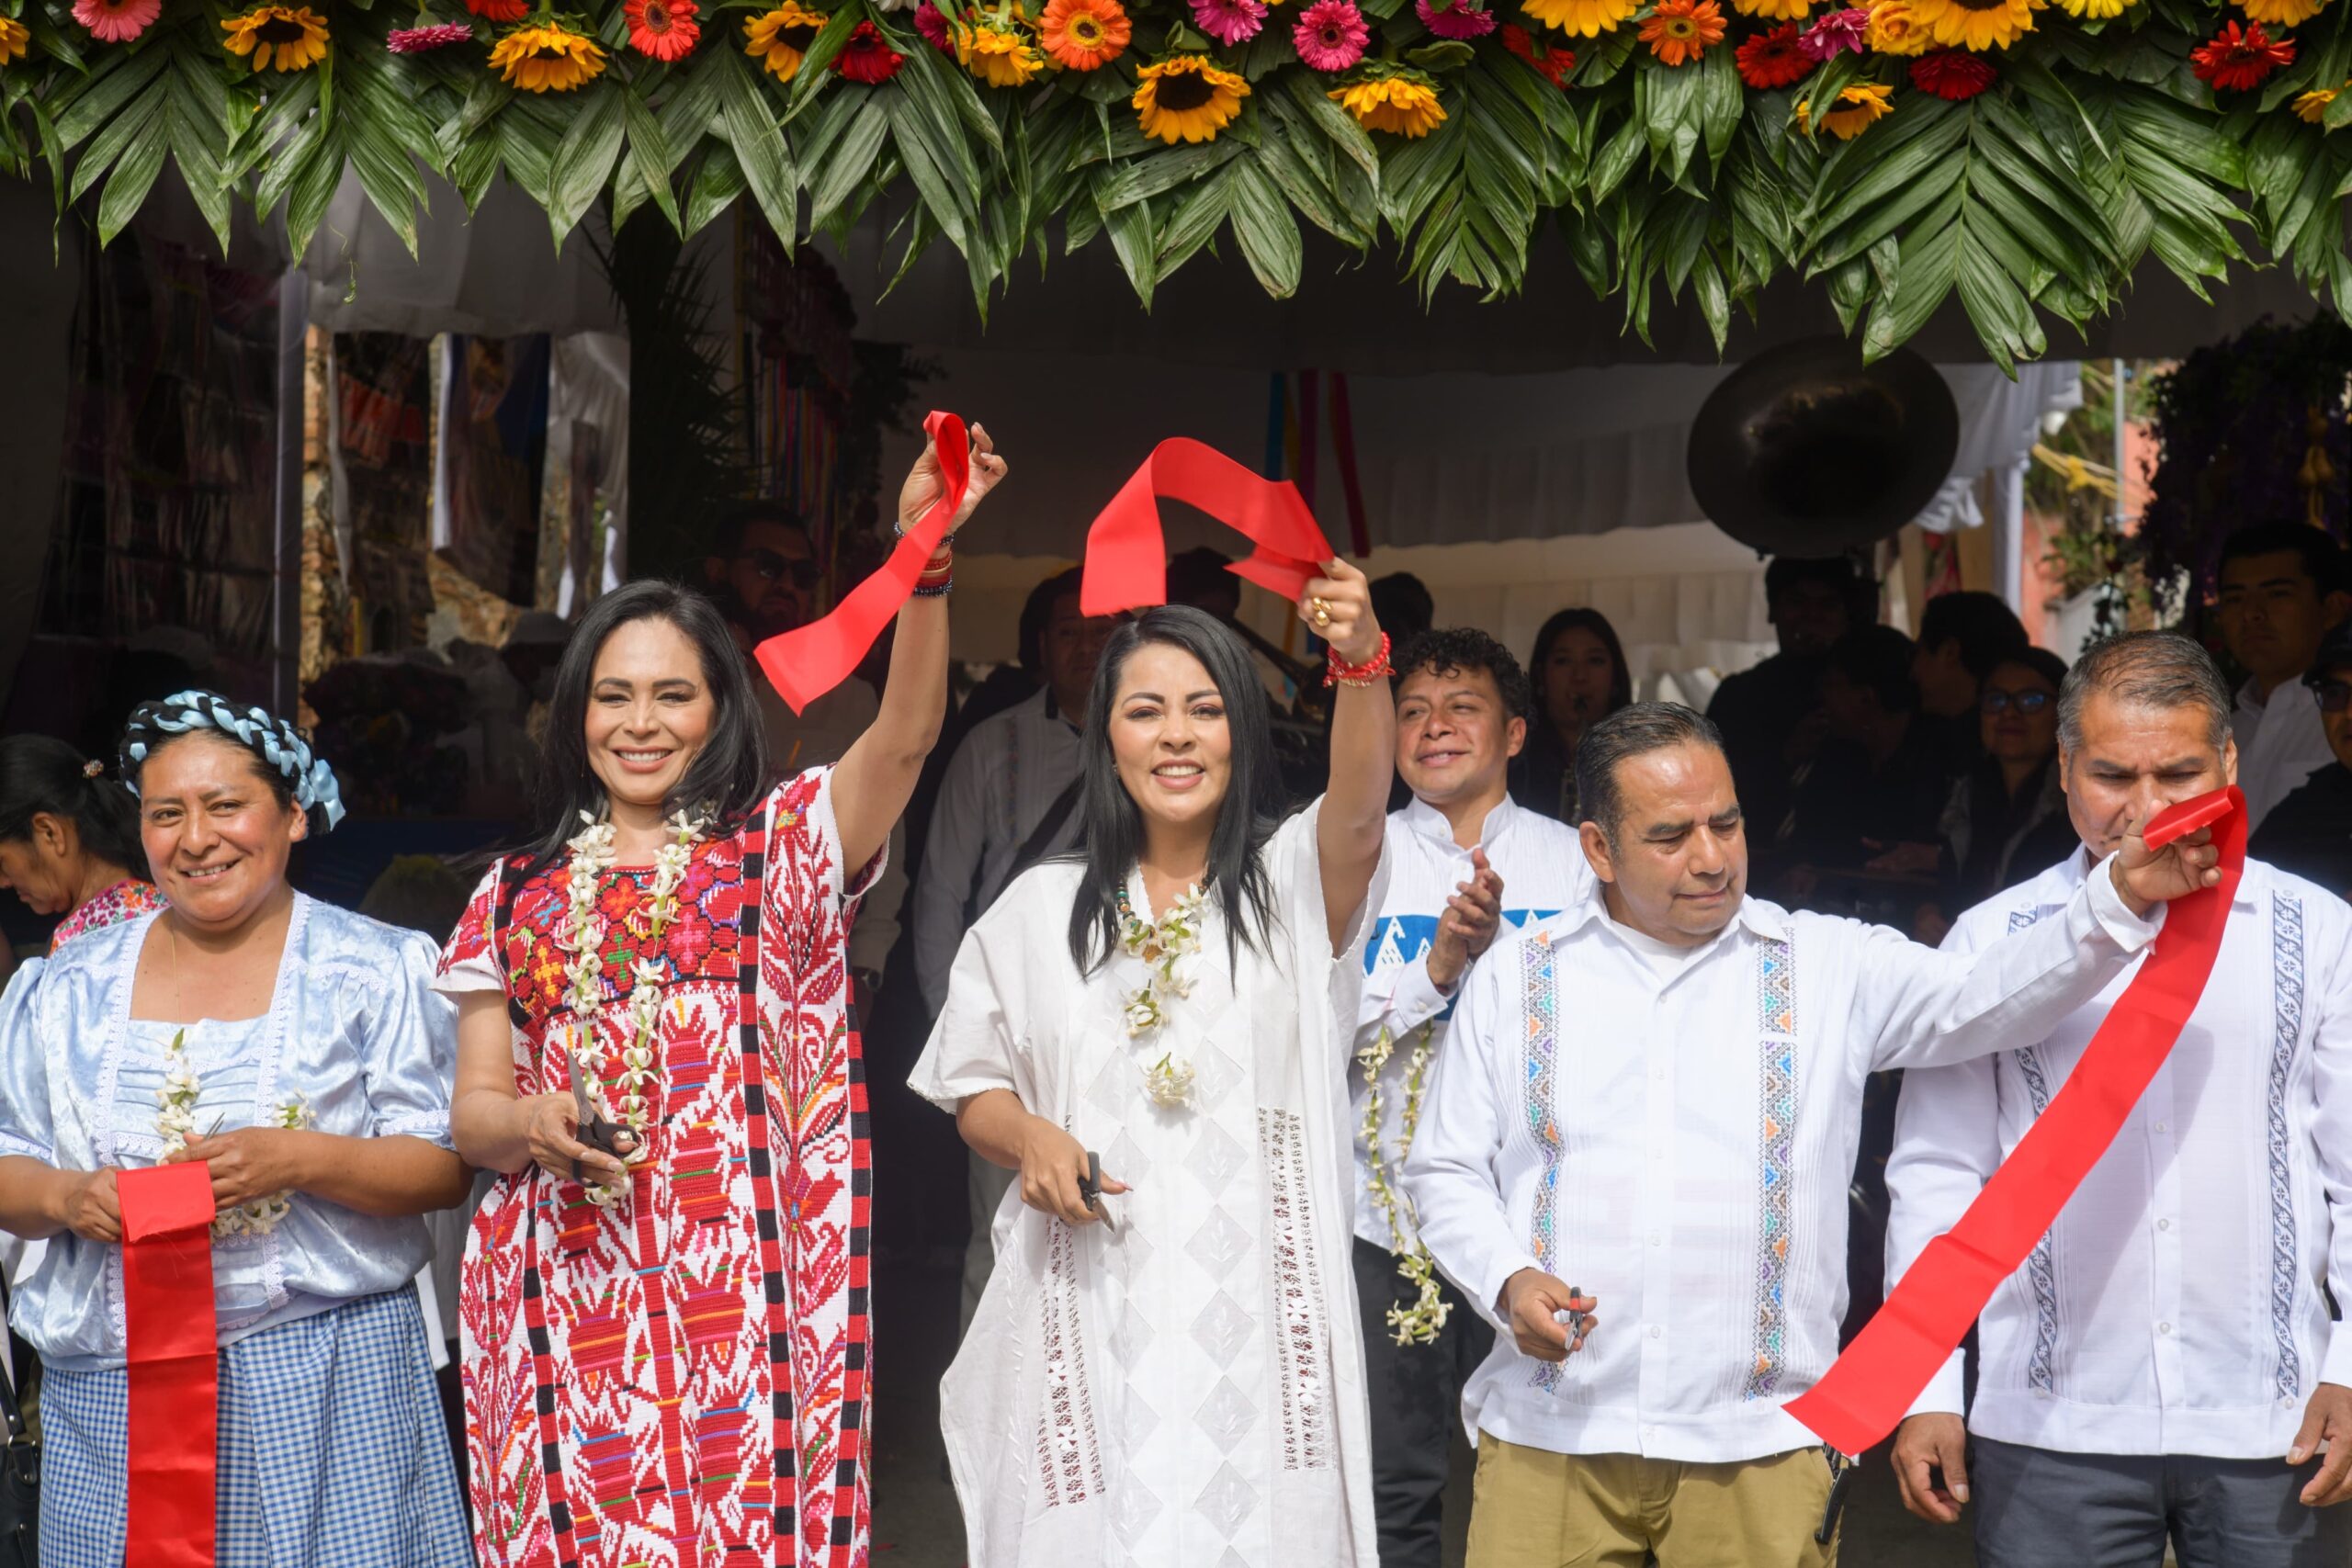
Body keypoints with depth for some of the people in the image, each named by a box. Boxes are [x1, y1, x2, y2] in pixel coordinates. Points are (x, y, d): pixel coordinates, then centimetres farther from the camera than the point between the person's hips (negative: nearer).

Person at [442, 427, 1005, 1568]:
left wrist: (924, 557, -25)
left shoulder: (781, 844, 7)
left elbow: (905, 734, -11)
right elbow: (473, 1110, 13)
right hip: (567, 1304, 2)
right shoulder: (517, 893, 14)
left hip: (746, 1294, -2)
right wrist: (532, 1123, -10)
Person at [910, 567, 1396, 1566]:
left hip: (1253, 1310, -1)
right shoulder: (1042, 907, 10)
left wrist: (1361, 661, -37)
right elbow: (971, 1084, 16)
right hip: (1089, 1311, 2)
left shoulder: (1292, 882, 3)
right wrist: (1030, 1137, -7)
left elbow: (1358, 813, -19)